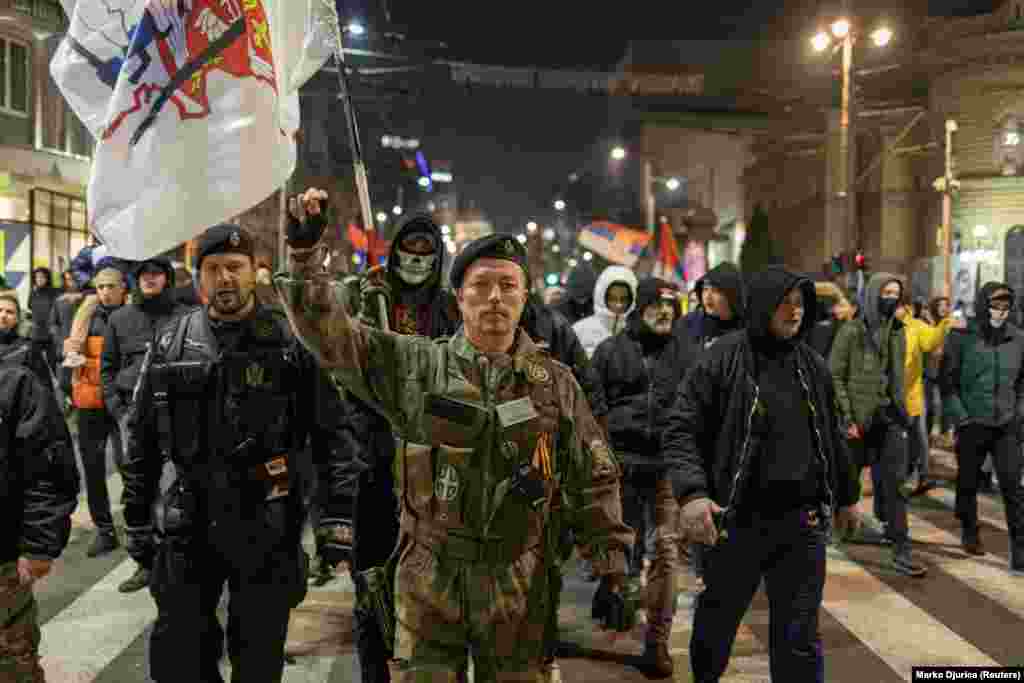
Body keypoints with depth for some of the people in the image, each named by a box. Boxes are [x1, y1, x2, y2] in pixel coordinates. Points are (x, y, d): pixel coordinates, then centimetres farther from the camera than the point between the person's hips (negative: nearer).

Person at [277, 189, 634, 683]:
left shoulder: (555, 383, 3)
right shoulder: (416, 365, 0)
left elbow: (593, 482, 6)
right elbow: (330, 336, -5)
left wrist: (612, 572, 3)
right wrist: (306, 252, -16)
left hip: (518, 579, 1)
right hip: (428, 574, -1)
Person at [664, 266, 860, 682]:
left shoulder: (812, 365, 7)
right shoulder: (722, 360, -9)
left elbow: (832, 436, 19)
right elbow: (681, 431, -11)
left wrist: (845, 496, 25)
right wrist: (691, 493, -25)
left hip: (802, 522, 3)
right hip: (734, 520, -3)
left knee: (800, 639, 9)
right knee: (716, 626, 16)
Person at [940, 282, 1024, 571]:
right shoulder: (962, 336, -6)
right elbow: (947, 380, -4)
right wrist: (959, 417, -8)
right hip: (972, 424, -1)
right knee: (968, 482, 12)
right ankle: (970, 534, 33)